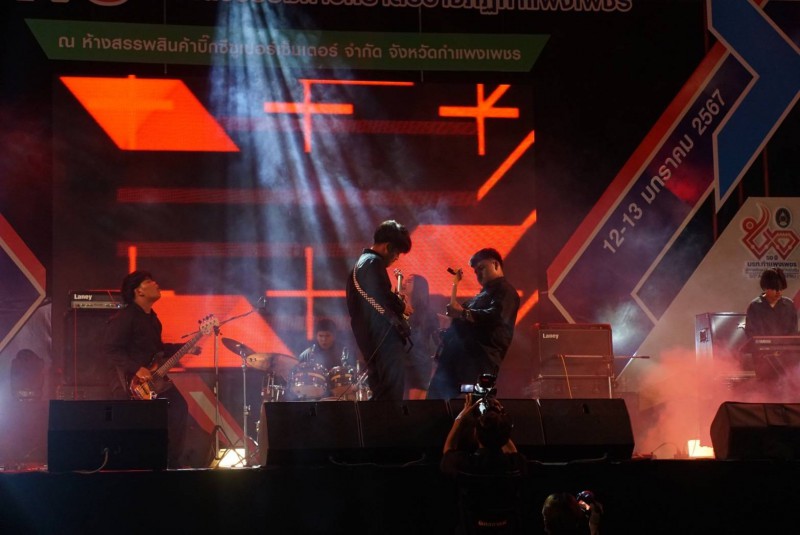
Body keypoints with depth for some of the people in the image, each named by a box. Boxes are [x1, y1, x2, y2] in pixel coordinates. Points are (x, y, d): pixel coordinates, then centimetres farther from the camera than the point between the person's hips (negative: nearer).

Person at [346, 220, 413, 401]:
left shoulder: (360, 264, 22)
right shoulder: (374, 263, -10)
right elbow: (383, 297, -21)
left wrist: (396, 303, 21)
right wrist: (402, 306, -4)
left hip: (369, 339, 10)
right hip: (384, 336, -10)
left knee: (381, 393, 11)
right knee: (392, 392, -15)